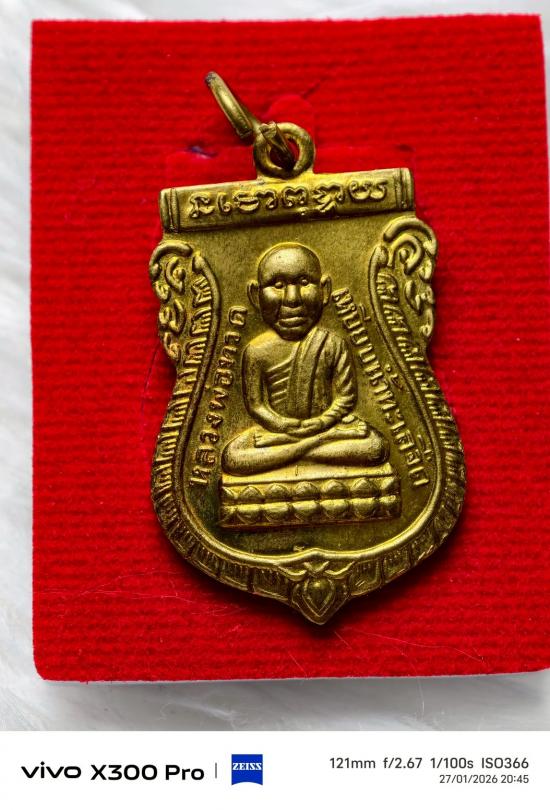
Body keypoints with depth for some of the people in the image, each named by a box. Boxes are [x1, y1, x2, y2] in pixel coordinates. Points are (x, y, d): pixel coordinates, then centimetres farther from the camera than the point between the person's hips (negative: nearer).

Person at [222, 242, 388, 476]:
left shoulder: (333, 344, -5)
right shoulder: (256, 351, -6)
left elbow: (346, 396, -4)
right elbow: (255, 404, -3)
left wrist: (322, 422, -20)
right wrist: (285, 426, -17)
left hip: (324, 422, 1)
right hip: (277, 428, 0)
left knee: (376, 446, -23)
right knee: (231, 458, -25)